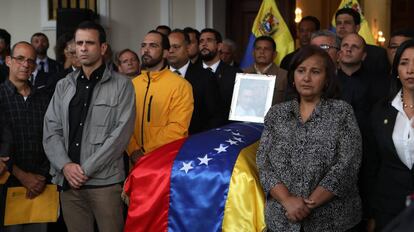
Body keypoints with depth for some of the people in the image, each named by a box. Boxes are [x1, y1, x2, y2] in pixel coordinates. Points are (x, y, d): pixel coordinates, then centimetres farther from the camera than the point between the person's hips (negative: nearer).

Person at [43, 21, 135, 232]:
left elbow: (121, 133, -8)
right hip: (69, 181, 4)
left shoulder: (121, 85, -1)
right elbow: (51, 130, 8)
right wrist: (65, 165, -8)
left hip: (105, 181, -3)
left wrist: (86, 169, -11)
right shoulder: (64, 86, 12)